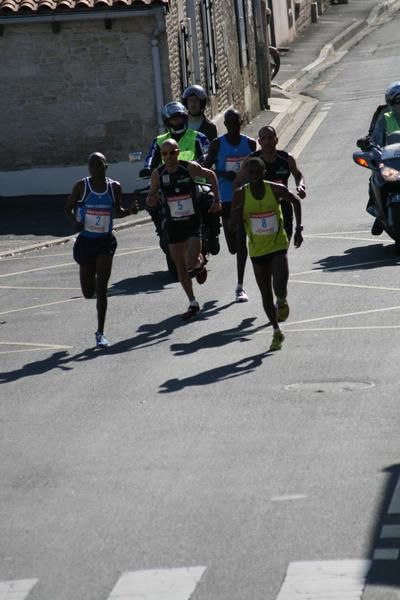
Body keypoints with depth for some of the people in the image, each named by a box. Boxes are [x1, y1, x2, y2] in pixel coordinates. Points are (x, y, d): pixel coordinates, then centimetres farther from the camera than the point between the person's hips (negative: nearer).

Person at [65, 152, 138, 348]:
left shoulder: (114, 187, -1)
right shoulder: (81, 186, -7)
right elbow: (68, 207, 3)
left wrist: (129, 210, -9)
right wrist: (75, 221, -17)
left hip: (106, 241, 0)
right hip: (85, 241, 0)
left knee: (101, 289, -10)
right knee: (88, 292, 6)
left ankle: (100, 332, -3)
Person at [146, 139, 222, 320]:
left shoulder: (190, 168, -10)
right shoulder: (158, 174, -4)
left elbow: (210, 175, 8)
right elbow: (150, 200, 6)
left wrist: (217, 200, 7)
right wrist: (151, 200, -18)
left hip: (193, 222, -3)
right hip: (173, 224, 3)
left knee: (192, 262, -17)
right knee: (180, 267, 6)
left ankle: (200, 264, 22)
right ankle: (193, 304, 20)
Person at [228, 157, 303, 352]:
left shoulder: (276, 190, -10)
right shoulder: (241, 195, -9)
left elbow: (295, 201, 9)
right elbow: (232, 226, -5)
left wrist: (298, 229, 5)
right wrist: (237, 215, -27)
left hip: (278, 247, -2)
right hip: (257, 251, 2)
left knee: (280, 289, -21)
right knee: (266, 295, 10)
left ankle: (282, 302, 16)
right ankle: (277, 332, 28)